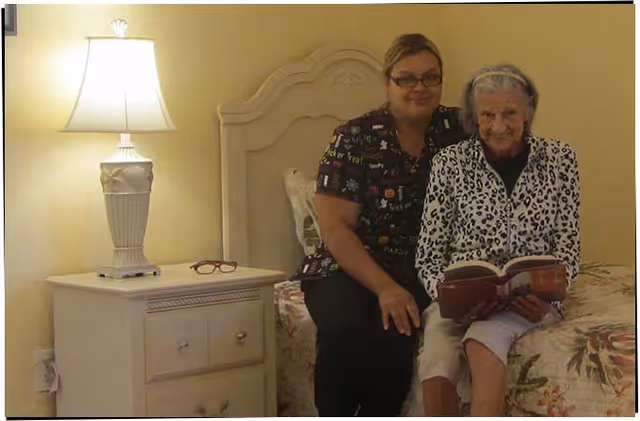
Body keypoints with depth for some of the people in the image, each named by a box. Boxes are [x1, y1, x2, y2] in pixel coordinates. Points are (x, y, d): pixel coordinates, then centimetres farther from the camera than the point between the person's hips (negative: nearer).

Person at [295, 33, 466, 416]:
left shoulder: (455, 129, 5)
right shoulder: (355, 138, -3)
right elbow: (335, 228, -9)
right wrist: (385, 288, -22)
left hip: (422, 273, 1)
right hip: (351, 269, -1)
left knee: (395, 334, -31)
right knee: (343, 328, -33)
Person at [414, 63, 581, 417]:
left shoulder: (559, 158, 5)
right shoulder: (449, 163, 3)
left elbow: (568, 249, 5)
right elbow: (429, 257, 3)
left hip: (530, 299, 0)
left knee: (481, 341, -36)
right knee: (436, 374, -32)